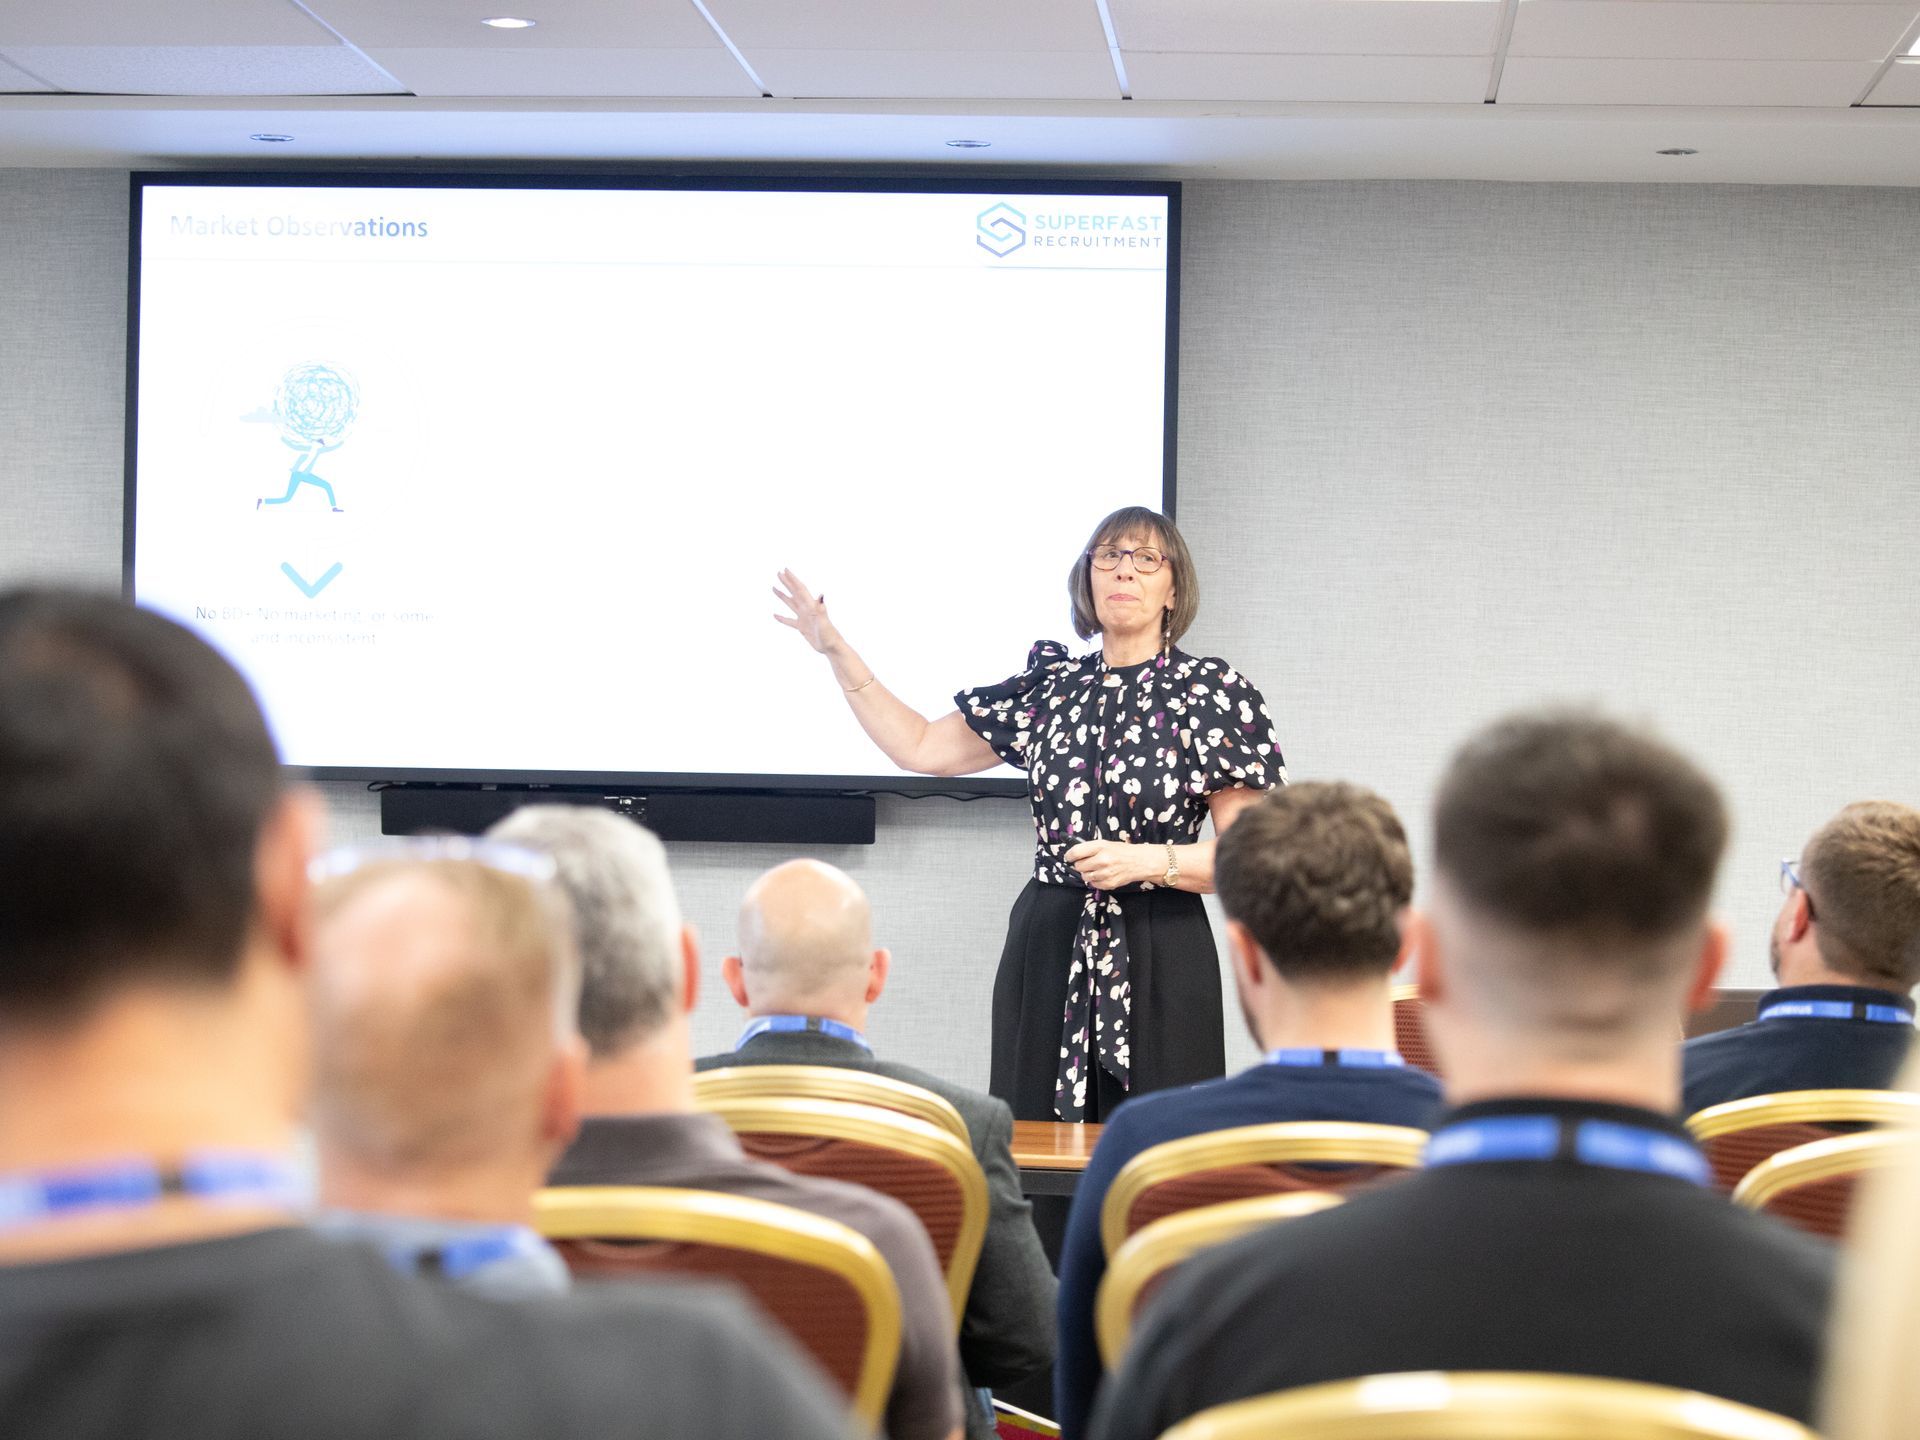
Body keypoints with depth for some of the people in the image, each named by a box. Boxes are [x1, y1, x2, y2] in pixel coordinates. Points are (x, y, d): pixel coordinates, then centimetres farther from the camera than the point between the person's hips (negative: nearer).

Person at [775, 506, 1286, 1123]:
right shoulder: (1050, 685, 11)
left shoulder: (1212, 691, -2)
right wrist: (836, 650, 12)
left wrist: (1147, 861, -19)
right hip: (1046, 947, 4)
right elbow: (919, 747, 16)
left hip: (1160, 957, -4)